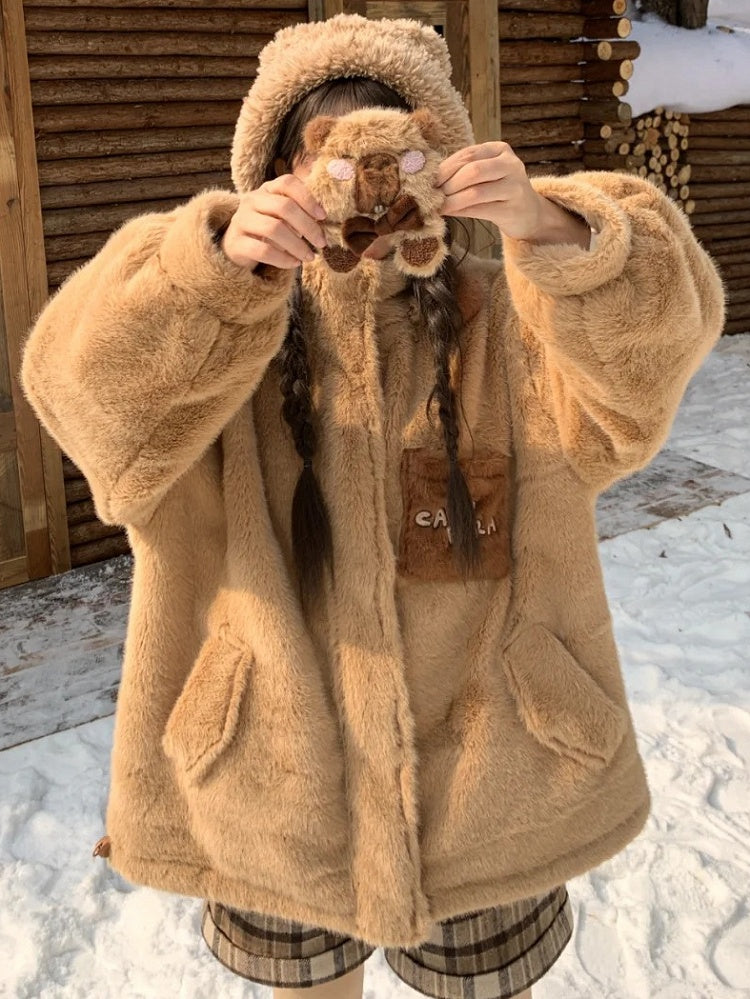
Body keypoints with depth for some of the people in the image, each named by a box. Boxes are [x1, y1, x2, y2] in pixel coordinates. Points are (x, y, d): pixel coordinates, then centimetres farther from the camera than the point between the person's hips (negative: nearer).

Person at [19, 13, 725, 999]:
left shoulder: (507, 326, -6)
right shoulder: (220, 336, -7)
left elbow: (655, 337, -22)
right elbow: (89, 378, -25)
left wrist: (548, 228, -40)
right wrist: (216, 261, -41)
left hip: (486, 782, 0)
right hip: (273, 781, 1)